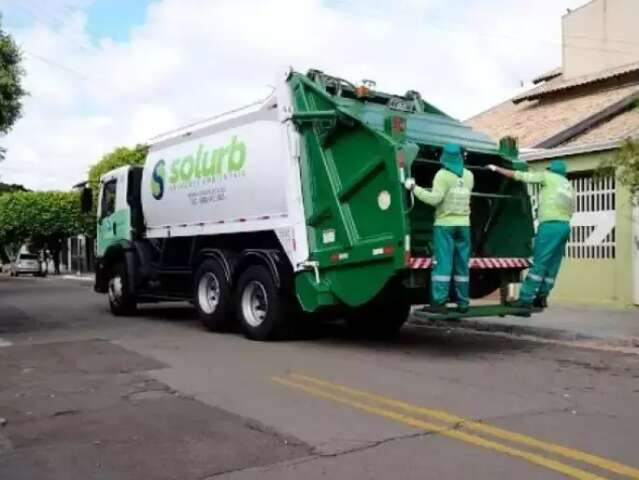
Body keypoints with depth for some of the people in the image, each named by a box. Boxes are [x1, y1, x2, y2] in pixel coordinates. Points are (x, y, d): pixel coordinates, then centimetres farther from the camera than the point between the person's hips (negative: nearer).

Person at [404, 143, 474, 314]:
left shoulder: (443, 175, -10)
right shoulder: (468, 175, 9)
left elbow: (434, 199, -19)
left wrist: (414, 188, -14)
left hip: (445, 224, -5)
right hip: (463, 224, 5)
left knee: (442, 263, -8)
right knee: (462, 265, 7)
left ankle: (439, 302, -12)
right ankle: (462, 303, 10)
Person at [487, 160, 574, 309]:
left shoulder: (548, 177, 4)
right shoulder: (569, 186, 25)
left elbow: (519, 175, 3)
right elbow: (570, 211, 23)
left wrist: (496, 168, 10)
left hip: (551, 225, -8)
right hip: (565, 226, 8)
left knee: (539, 263, -9)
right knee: (552, 265, 8)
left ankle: (526, 299, -10)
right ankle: (541, 297, 12)